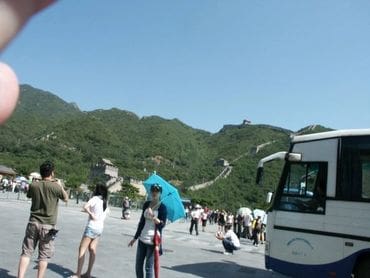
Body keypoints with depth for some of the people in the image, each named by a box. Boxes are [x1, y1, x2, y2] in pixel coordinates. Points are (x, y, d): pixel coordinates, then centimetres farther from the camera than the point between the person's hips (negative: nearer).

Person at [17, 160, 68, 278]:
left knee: (26, 252, 10)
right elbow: (66, 198, 5)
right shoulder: (56, 186, -13)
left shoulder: (33, 185, -4)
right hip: (48, 225, -3)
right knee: (44, 256, 8)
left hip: (33, 222, 3)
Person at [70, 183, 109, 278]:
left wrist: (91, 214, -13)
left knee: (82, 249, -2)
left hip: (92, 227, -7)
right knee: (92, 250, 12)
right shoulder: (105, 202, 11)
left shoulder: (95, 198, -10)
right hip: (100, 228, 7)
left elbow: (85, 207, -26)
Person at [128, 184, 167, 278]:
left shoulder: (162, 207, -8)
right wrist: (135, 237, 14)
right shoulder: (146, 204, 7)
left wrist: (153, 217, -30)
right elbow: (141, 222, 12)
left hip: (153, 240, -6)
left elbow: (162, 224, -13)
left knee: (148, 267, -1)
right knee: (138, 265, 10)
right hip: (142, 239, 6)